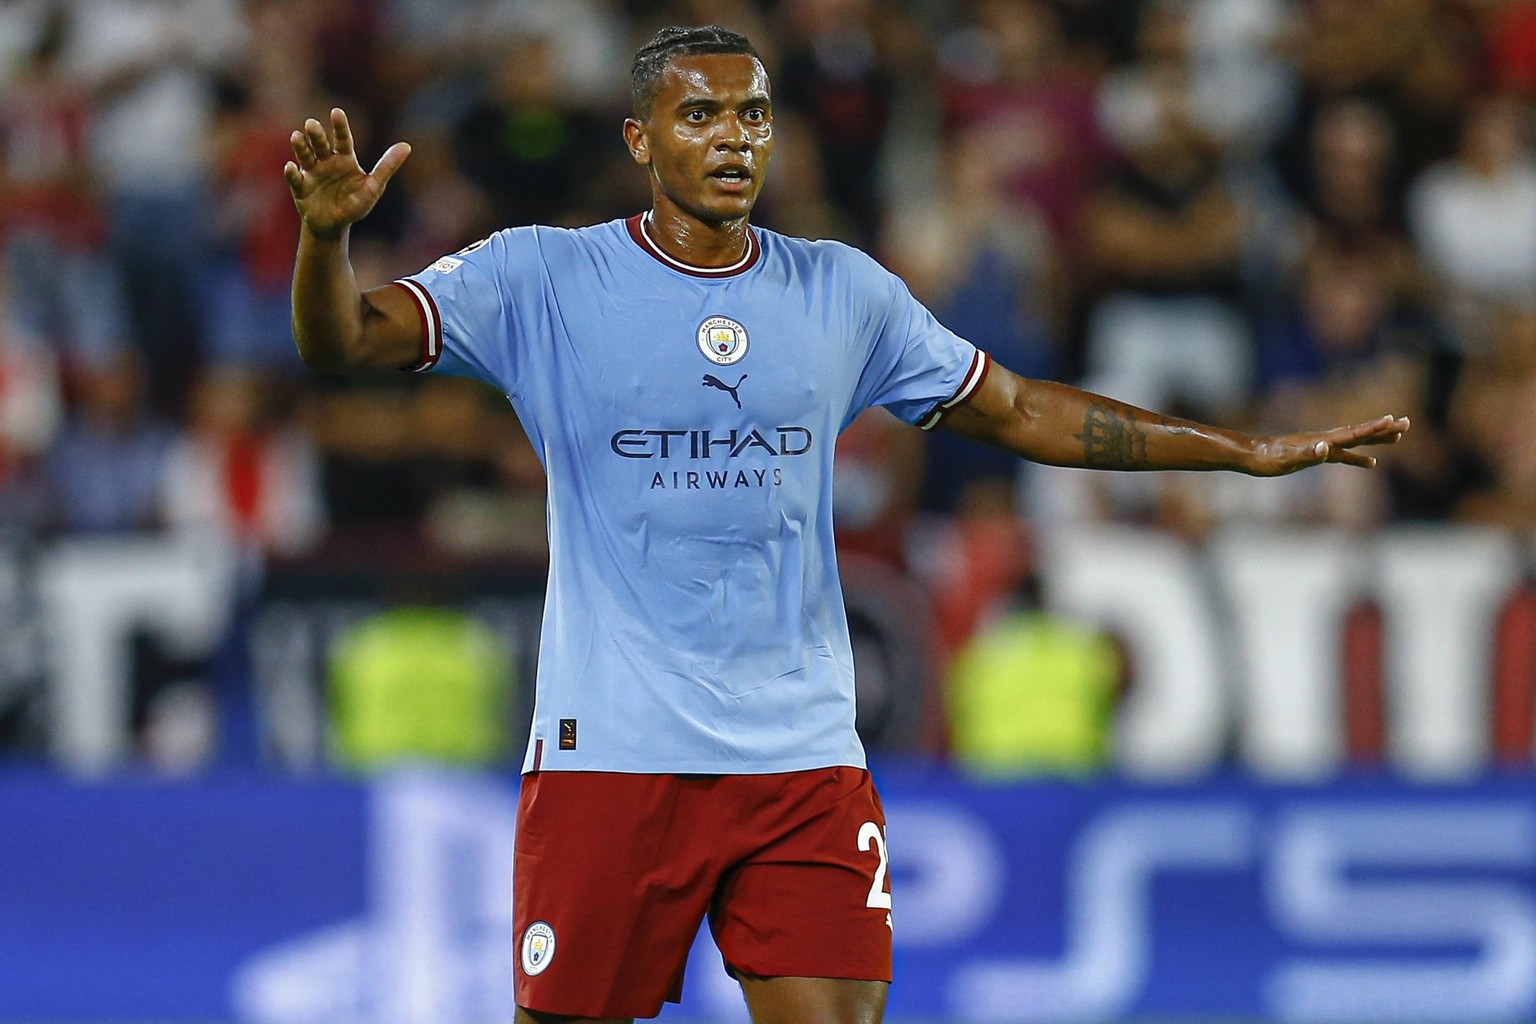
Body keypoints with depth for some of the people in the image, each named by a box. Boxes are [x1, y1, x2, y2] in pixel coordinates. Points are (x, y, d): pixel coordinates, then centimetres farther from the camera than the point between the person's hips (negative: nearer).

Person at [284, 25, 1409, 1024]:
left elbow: (1017, 410, 19)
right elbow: (347, 342, -10)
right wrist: (328, 232, -33)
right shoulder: (545, 278, -1)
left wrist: (1253, 451, 17)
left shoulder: (843, 293, 9)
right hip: (610, 747, -3)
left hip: (801, 752, 3)